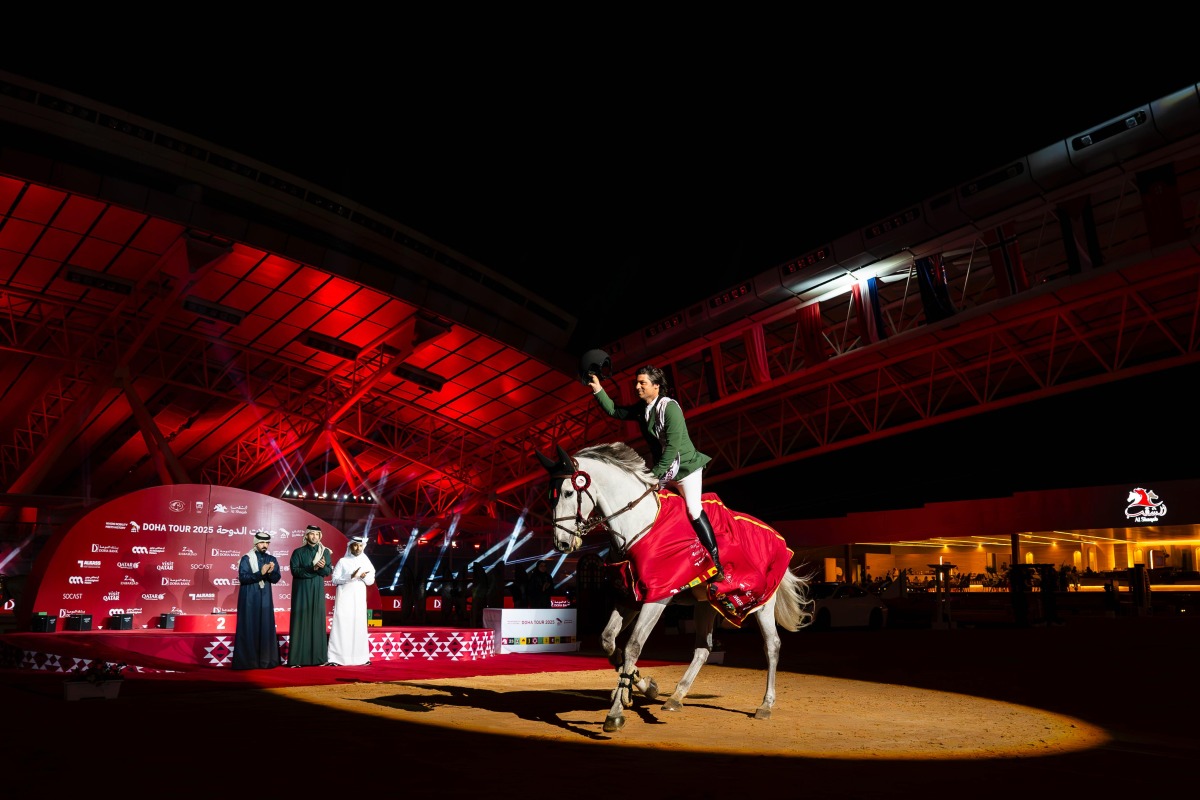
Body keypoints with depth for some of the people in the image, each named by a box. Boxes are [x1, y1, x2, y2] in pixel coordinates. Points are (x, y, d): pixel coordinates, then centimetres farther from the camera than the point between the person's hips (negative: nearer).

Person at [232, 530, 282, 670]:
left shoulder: (272, 559, 7)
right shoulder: (246, 559, -5)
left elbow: (276, 579, 2)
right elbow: (243, 578, -14)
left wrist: (270, 572, -18)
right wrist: (260, 573, -23)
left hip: (265, 598, 4)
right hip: (249, 598, -4)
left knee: (266, 627, 3)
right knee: (249, 628, -3)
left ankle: (265, 660, 9)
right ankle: (246, 661, 3)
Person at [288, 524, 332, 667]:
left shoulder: (325, 552, 8)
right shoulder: (298, 552, 0)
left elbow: (329, 571, 2)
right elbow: (295, 570, -11)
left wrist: (323, 567, -19)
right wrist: (312, 568, -22)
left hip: (318, 591, 3)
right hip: (302, 590, -2)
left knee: (317, 621, 2)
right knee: (301, 621, -5)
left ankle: (317, 657, 5)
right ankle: (298, 658, -4)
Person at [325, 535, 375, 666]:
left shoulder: (366, 562, 9)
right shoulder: (342, 561, -1)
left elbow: (371, 581, 8)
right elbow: (335, 580, -7)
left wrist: (364, 577, -13)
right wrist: (351, 577, -19)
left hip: (359, 598, 4)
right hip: (344, 598, -3)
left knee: (359, 626, 3)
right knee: (342, 625, -8)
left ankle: (360, 657, 7)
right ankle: (335, 658, -8)